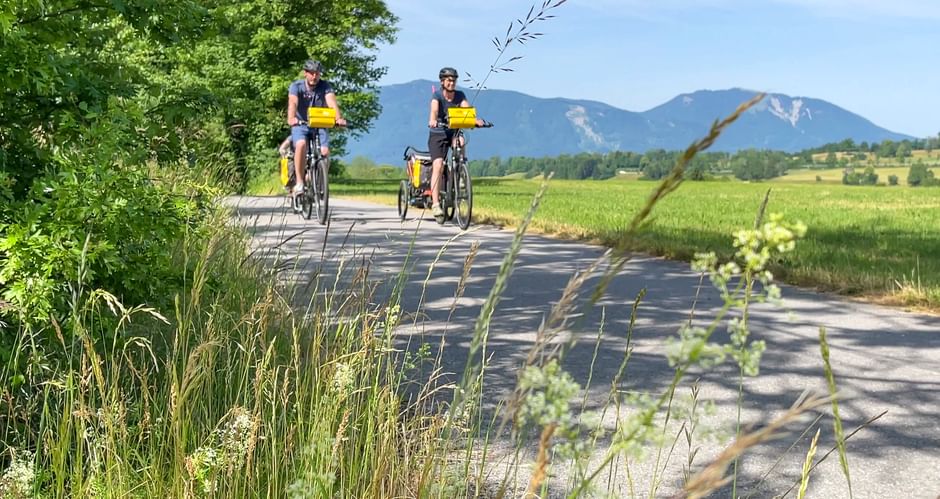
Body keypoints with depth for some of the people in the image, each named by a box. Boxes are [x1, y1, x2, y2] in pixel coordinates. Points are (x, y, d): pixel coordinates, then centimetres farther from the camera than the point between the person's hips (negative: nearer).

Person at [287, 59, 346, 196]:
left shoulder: (325, 86, -7)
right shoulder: (296, 86, -10)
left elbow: (332, 103, -24)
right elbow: (292, 103, -29)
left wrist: (339, 118, -44)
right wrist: (291, 118, -50)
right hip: (300, 125, -1)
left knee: (325, 152, -21)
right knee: (301, 145, -32)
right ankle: (299, 182, -23)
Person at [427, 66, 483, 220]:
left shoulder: (460, 96, -3)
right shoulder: (437, 95, -11)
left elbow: (467, 109, -20)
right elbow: (434, 110, -30)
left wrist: (476, 120, -41)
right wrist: (432, 121, -52)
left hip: (453, 132, 3)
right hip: (438, 134, -3)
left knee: (460, 141, -32)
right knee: (438, 165, -19)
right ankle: (435, 204, -22)